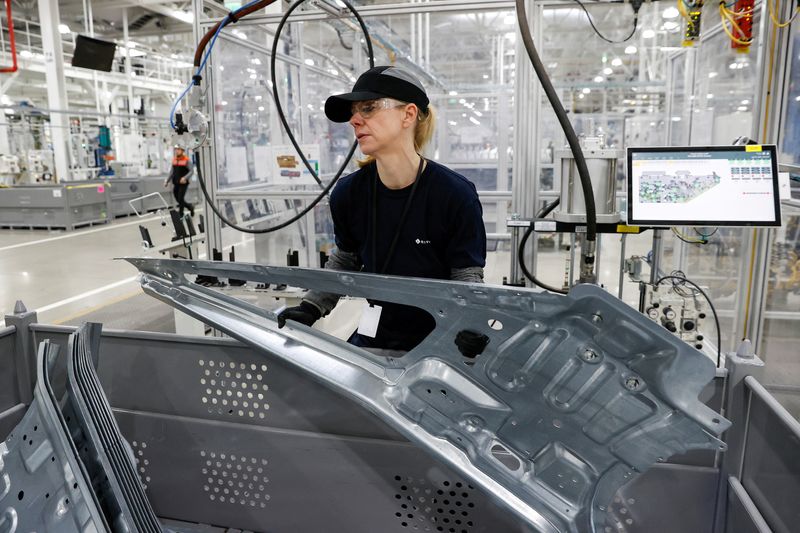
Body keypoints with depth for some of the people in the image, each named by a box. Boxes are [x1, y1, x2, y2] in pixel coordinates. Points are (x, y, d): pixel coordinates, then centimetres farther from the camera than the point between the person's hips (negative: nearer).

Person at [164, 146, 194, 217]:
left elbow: (191, 171, -12)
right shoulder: (174, 160, 10)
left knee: (180, 199, -8)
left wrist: (185, 178, -27)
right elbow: (172, 171, 17)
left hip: (183, 183, -6)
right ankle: (190, 207, 30)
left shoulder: (187, 160, -7)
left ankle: (180, 215, 2)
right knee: (178, 200, 8)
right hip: (176, 183, 6)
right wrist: (167, 181, 11)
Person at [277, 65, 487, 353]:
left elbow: (467, 277, -12)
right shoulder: (348, 193, -9)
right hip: (373, 338, 4)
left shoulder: (456, 195, -20)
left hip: (437, 345, -3)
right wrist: (311, 307, -2)